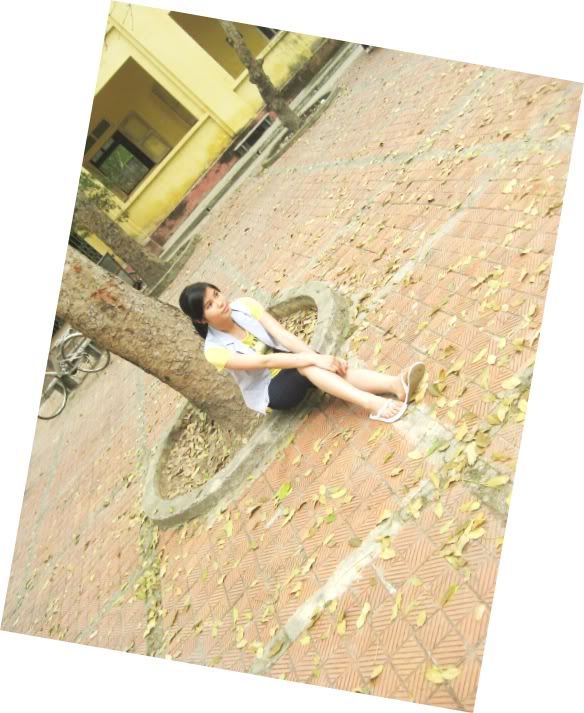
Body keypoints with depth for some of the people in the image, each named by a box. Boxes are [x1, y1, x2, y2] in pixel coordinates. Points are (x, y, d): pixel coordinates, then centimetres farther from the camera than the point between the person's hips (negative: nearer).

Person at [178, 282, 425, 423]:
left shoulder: (243, 305, -9)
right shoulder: (215, 350, -21)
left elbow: (282, 335, -18)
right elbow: (264, 361, -30)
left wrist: (318, 357, -31)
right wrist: (314, 358, -36)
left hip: (285, 363, 4)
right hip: (269, 393, -4)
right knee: (307, 364, -35)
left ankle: (396, 384, -51)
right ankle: (373, 404, -52)